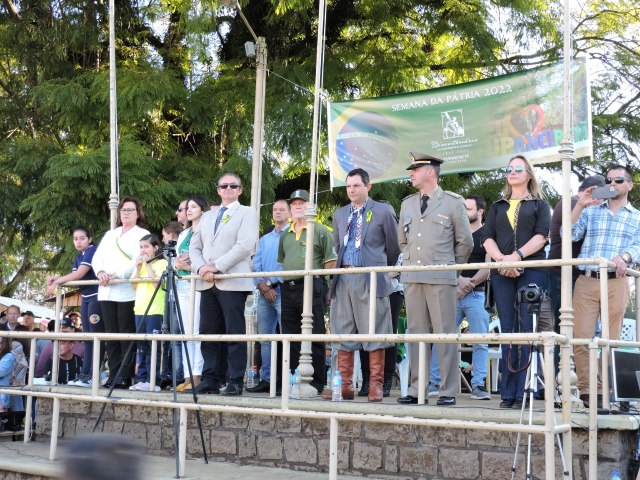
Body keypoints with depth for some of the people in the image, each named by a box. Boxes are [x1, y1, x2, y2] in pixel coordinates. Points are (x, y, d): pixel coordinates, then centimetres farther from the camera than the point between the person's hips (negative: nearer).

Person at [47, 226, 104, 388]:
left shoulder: (93, 251, -11)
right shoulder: (79, 257, 16)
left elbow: (79, 274, -19)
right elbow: (74, 277, 6)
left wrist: (56, 282, -14)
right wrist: (56, 279, -11)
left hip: (98, 296, -9)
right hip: (86, 298, 10)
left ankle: (93, 376, -10)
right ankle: (85, 374, 13)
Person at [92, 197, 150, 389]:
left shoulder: (142, 234, 5)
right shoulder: (110, 234, 24)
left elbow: (138, 261, -9)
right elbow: (97, 257, 16)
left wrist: (115, 274, -18)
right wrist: (100, 272, -6)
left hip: (128, 292, -6)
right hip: (107, 292, 6)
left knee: (127, 335, -6)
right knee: (111, 335, 4)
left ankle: (125, 376, -5)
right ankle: (113, 375, 6)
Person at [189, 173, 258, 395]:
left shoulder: (247, 213, 5)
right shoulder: (207, 216, 23)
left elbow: (245, 245, -9)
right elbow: (194, 246, 17)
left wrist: (217, 266, -14)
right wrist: (201, 268, -4)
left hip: (232, 283, -6)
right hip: (207, 283, 6)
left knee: (235, 333, -5)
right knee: (208, 333, 5)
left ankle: (235, 382, -1)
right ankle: (210, 380, 10)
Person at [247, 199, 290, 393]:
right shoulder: (264, 239, 22)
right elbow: (256, 265, 13)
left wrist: (272, 284, -9)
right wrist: (263, 286, -4)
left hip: (282, 291, -6)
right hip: (264, 292, 6)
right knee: (265, 338, 6)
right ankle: (266, 379, 9)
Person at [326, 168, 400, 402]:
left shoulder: (383, 211, 1)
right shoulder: (339, 214, 17)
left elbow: (394, 246, 7)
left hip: (371, 279, -5)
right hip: (343, 279, 5)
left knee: (374, 334, -3)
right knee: (342, 334, 6)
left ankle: (375, 386, 2)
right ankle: (345, 385, 11)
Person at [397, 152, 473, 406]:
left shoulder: (453, 202, 2)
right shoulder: (407, 204, 16)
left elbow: (465, 241, 7)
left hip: (441, 278, -5)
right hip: (412, 277, 5)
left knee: (445, 333, -3)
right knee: (416, 333, 6)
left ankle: (448, 391, 2)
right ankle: (416, 389, 11)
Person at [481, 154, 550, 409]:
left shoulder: (540, 204, 13)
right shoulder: (498, 207, 21)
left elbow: (541, 235, -2)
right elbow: (487, 237, 8)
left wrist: (516, 256, -16)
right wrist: (501, 259, -11)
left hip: (532, 271, -3)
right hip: (501, 274, 3)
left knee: (527, 329, -8)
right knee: (508, 331, 0)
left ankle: (523, 393, -8)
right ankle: (508, 394, 0)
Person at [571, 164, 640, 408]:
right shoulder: (590, 211, 19)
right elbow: (569, 235, 7)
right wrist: (579, 205, -3)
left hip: (615, 283, -1)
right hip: (586, 280, 1)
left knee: (612, 339, 0)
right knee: (582, 338, -8)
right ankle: (588, 390, -3)